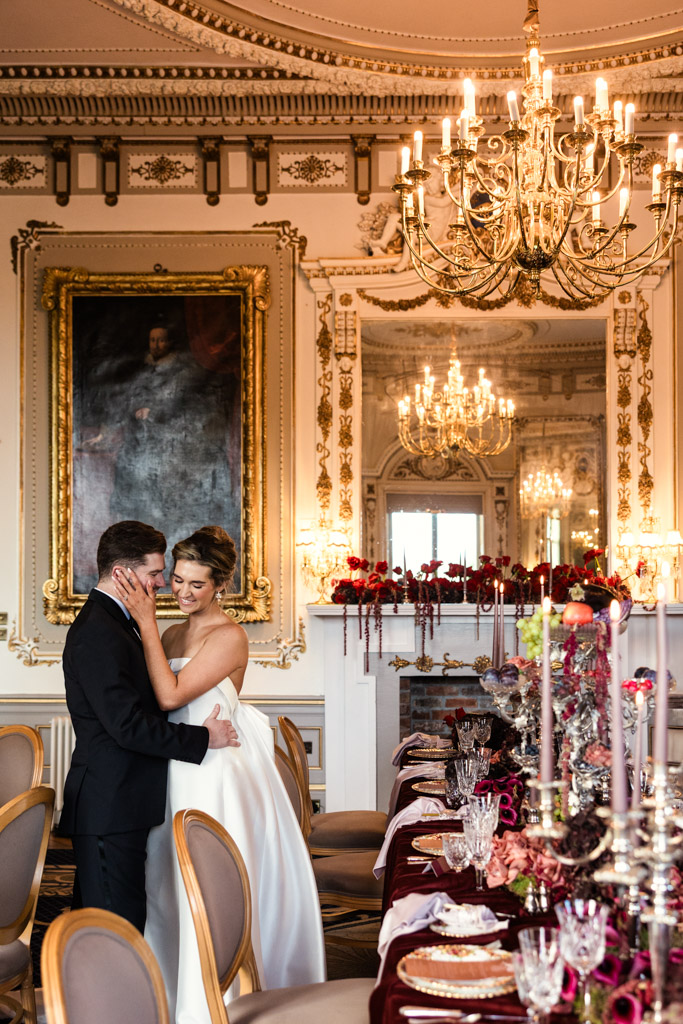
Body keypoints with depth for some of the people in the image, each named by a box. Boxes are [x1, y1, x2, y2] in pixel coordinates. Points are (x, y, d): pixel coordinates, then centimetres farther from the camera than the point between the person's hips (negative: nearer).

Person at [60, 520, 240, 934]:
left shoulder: (113, 622, 16)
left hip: (118, 805, 10)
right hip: (110, 807, -10)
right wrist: (204, 737, -14)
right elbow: (127, 725, -23)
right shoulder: (97, 634, -18)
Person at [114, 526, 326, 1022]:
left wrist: (146, 623, -18)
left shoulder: (228, 636, -13)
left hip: (217, 772, -8)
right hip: (179, 771, 8)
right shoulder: (172, 634, 11)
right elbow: (160, 696, 7)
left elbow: (171, 696, -20)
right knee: (173, 885, 14)